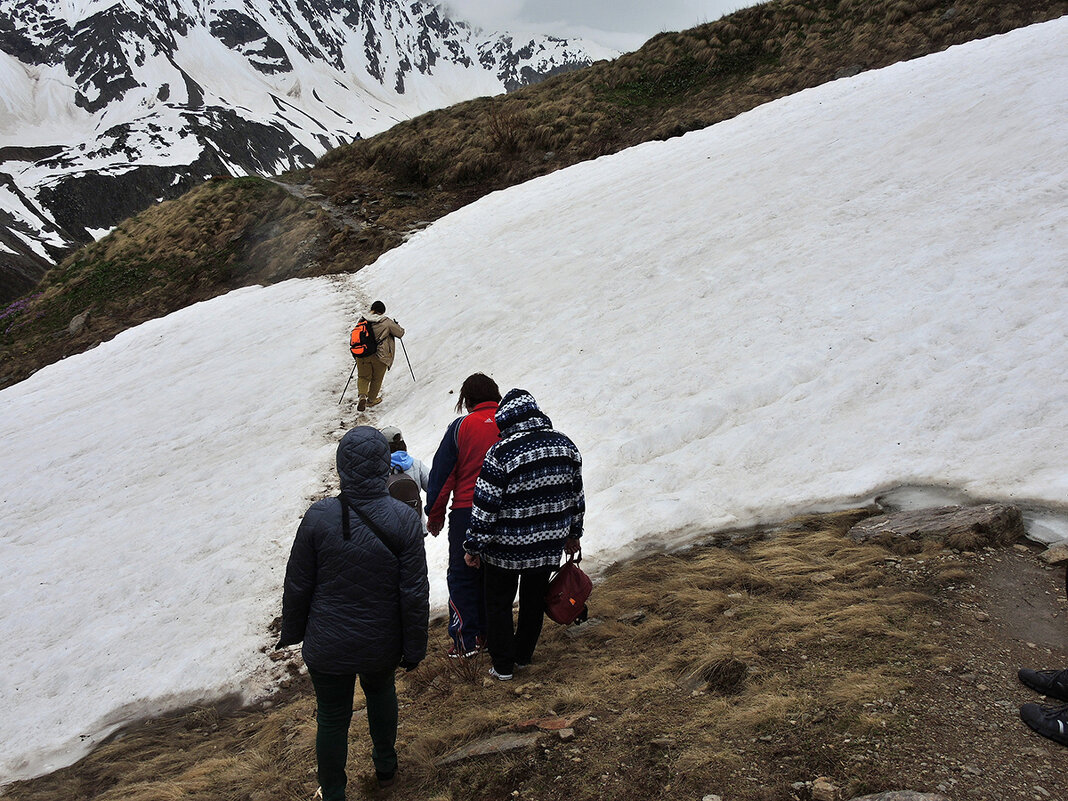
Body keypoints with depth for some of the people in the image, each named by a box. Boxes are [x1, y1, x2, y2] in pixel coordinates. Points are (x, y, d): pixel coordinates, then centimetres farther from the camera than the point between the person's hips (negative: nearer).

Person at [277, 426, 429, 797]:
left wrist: (292, 631, 9)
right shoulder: (403, 519, -18)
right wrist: (414, 650, 0)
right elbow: (415, 595, -13)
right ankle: (385, 765, 49)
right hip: (382, 645, 1)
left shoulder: (319, 516, -18)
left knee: (333, 717, 17)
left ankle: (333, 793, 35)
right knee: (381, 691, 30)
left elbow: (297, 586, -8)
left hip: (328, 646, -1)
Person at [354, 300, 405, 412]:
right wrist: (396, 325, 20)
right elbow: (400, 333, 0)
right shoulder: (387, 322, -10)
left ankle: (362, 395, -7)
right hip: (380, 356, -3)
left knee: (363, 376, 17)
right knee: (376, 378, 18)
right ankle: (371, 400, 30)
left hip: (362, 354, 3)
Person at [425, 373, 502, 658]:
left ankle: (467, 639, 9)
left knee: (462, 576, 9)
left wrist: (435, 515, 6)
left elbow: (442, 474, -5)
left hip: (466, 513, -3)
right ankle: (490, 632, 25)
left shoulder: (460, 427, -8)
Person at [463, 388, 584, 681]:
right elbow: (575, 494, 7)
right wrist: (573, 533, 20)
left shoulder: (501, 453, -21)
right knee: (534, 601, 22)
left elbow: (485, 506, -18)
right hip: (549, 547, 5)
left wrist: (474, 547, -6)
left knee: (499, 604, 15)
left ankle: (503, 665, 22)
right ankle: (524, 655, 38)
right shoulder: (566, 446, -4)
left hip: (506, 550, -5)